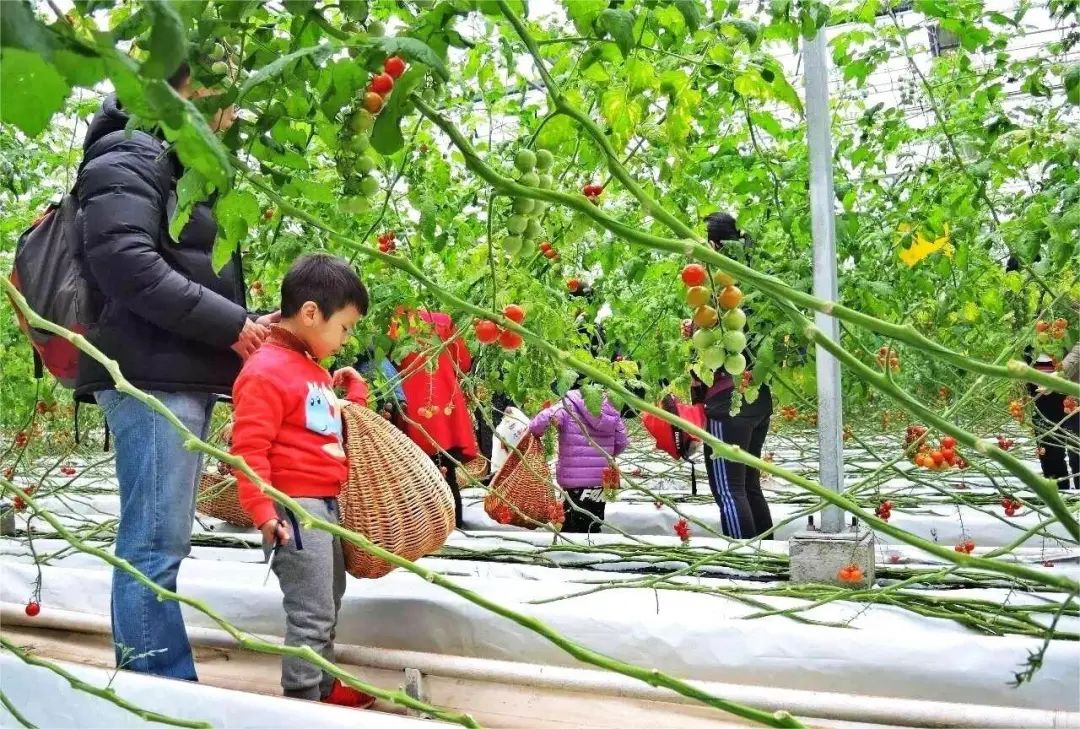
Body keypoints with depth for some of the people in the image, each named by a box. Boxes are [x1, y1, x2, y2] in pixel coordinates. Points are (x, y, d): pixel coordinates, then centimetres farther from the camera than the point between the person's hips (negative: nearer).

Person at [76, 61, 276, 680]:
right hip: (152, 376, -10)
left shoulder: (186, 171, 26)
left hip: (186, 376, 10)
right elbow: (125, 263, -19)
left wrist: (247, 326, 9)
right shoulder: (130, 157, -3)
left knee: (161, 543, 10)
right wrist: (232, 324, -16)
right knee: (155, 545, -10)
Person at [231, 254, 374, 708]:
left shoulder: (314, 368, 15)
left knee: (327, 606, 20)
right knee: (312, 614, -5)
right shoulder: (267, 371, -16)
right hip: (297, 506, -10)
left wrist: (353, 393, 16)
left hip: (326, 503, 10)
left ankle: (322, 687, 33)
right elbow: (250, 449, -21)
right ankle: (303, 700, 7)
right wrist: (262, 511, -25)